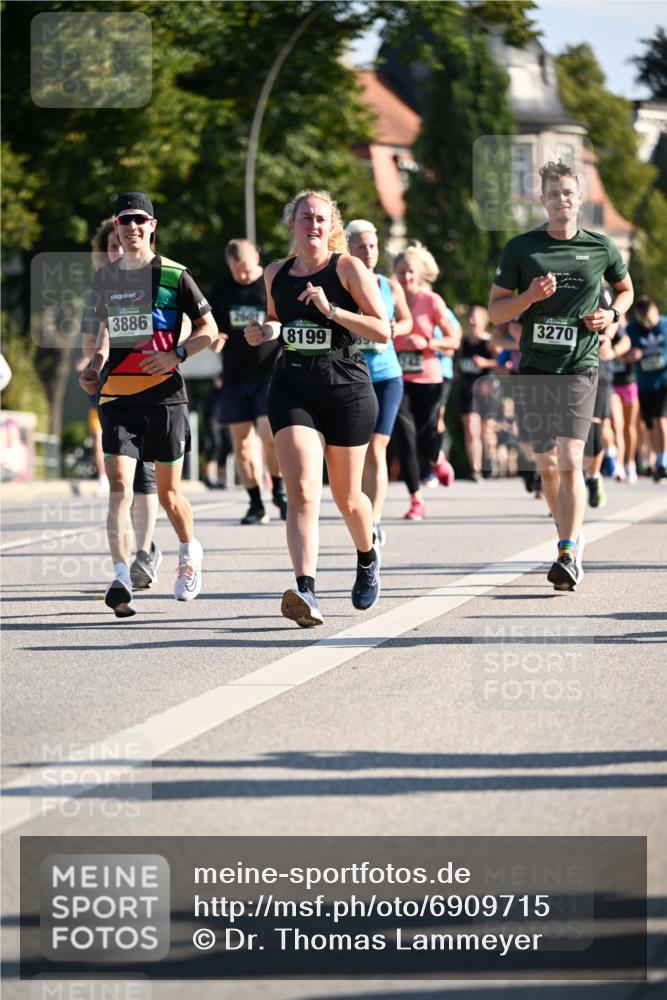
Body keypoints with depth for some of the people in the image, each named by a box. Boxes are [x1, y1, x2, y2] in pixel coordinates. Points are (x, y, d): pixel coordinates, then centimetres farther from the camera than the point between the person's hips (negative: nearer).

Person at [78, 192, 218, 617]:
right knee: (119, 487, -14)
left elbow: (209, 328, 2)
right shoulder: (104, 278, 11)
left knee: (168, 492, 8)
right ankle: (122, 580, -24)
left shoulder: (173, 275, -2)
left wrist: (176, 354, -14)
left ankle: (190, 552, 38)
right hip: (116, 397, 2)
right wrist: (97, 364, 8)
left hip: (164, 394, -2)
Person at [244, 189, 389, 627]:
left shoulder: (348, 268, -4)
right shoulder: (276, 273, 10)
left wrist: (331, 310, -19)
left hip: (347, 389, -2)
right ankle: (306, 591, -27)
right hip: (293, 389, 2)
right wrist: (265, 332, 5)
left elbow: (383, 331, -8)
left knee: (347, 496, 11)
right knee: (302, 491, -16)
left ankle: (368, 558, 44)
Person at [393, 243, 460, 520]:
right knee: (405, 437, -9)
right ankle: (416, 500, 1)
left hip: (428, 379, -1)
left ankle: (438, 460, 42)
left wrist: (427, 343, -14)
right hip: (399, 379, 1)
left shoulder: (432, 301, -1)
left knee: (424, 435, 2)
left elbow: (454, 340, 2)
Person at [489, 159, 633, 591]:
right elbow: (496, 310, 4)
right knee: (547, 466, 11)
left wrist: (612, 314, 2)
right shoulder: (521, 248, 2)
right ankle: (572, 535, 33)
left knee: (570, 461, -16)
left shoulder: (601, 248, 4)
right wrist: (530, 296, -14)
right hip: (535, 367, 2)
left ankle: (568, 557, -21)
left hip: (580, 366, -2)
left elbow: (625, 288, 22)